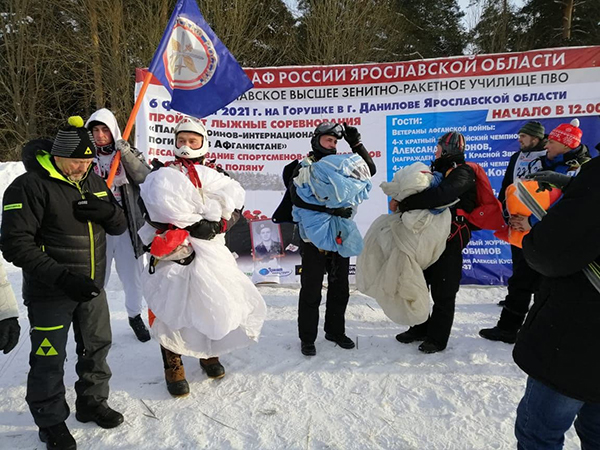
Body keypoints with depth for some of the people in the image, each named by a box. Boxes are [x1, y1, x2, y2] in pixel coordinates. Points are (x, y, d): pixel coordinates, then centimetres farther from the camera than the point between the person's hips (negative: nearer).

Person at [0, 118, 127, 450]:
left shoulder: (94, 182, 4)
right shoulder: (30, 186, -16)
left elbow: (120, 226, 8)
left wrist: (108, 213, -16)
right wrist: (62, 277, -28)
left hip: (92, 287, 6)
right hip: (49, 294, -6)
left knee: (97, 346, 18)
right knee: (49, 360, 8)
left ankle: (92, 402, 41)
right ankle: (51, 422, 31)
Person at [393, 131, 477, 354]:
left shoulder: (462, 174, -14)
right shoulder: (442, 170, 14)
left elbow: (438, 195, -32)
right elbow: (425, 193, 9)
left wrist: (403, 203, -27)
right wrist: (402, 200, -12)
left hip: (449, 241, -9)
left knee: (443, 292, 2)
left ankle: (437, 338, 15)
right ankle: (420, 329, 30)